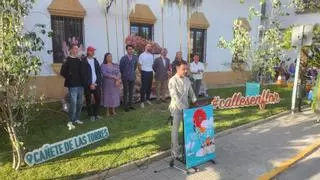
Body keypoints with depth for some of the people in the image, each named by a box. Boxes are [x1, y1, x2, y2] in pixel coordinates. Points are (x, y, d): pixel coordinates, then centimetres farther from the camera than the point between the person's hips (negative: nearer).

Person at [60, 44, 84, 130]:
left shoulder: (79, 60, 14)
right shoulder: (67, 60, -5)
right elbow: (62, 72, -11)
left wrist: (82, 80, 8)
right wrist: (70, 78, -6)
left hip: (80, 85, 7)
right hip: (72, 86, -6)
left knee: (79, 103, 12)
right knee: (73, 104, -10)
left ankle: (77, 119, 26)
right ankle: (70, 122, -1)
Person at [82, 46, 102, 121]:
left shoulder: (95, 61, 11)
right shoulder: (84, 62, -5)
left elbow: (99, 72, 8)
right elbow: (84, 75, -9)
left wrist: (97, 83, -3)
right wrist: (90, 84, -13)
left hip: (96, 84, 5)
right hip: (88, 85, -4)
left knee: (98, 99, 5)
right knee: (89, 101, 4)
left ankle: (96, 114, 21)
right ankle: (91, 115, 16)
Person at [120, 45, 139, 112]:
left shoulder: (135, 58, 1)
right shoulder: (123, 58, -10)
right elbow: (121, 67, -1)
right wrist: (124, 74, 8)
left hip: (132, 77, 4)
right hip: (125, 78, -4)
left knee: (131, 91, 10)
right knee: (125, 92, 3)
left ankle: (130, 104, 22)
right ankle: (125, 106, 10)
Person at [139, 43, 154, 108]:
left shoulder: (151, 55, 11)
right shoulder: (142, 55, -5)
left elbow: (152, 64, 13)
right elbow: (139, 65, -4)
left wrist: (152, 71, 4)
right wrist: (142, 72, -3)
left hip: (150, 72, 5)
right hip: (145, 72, -5)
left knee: (149, 87, 11)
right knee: (143, 87, -4)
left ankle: (147, 99, 24)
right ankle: (142, 101, 3)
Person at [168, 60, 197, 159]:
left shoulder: (187, 80, 5)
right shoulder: (172, 80, -16)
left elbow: (191, 92, 14)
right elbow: (174, 96, -23)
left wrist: (195, 101, 2)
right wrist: (182, 107, -28)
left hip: (186, 107, 6)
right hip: (176, 108, -6)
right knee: (175, 129, 4)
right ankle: (175, 151, 16)